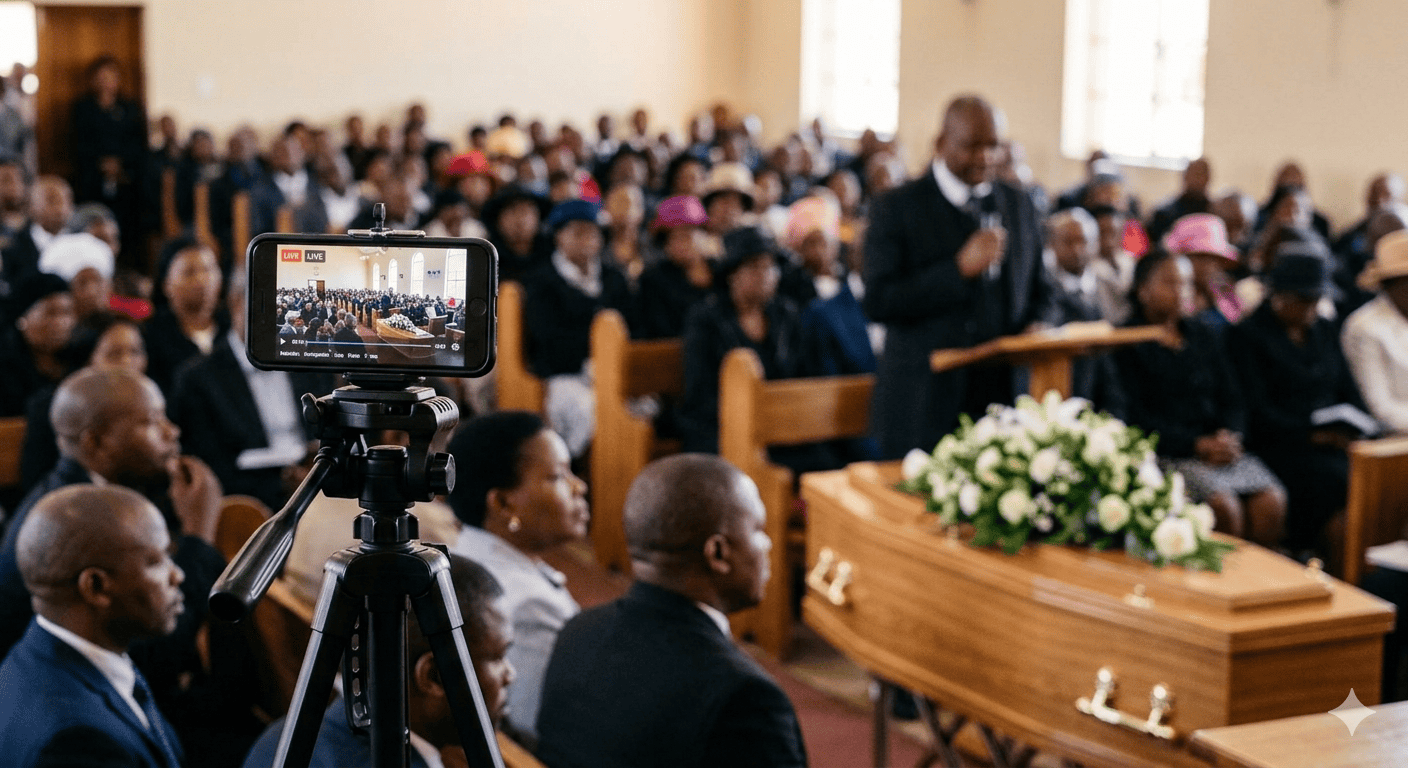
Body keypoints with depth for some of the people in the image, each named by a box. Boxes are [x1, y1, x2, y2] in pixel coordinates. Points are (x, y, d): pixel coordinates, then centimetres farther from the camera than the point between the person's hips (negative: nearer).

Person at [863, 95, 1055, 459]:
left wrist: (1035, 329, -1)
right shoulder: (896, 209, -2)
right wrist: (960, 268, -18)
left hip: (1004, 398, 4)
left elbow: (1038, 293, 22)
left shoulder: (1019, 205, 14)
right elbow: (877, 302, -11)